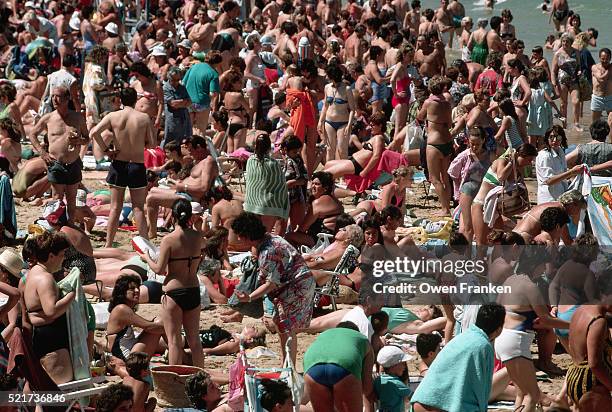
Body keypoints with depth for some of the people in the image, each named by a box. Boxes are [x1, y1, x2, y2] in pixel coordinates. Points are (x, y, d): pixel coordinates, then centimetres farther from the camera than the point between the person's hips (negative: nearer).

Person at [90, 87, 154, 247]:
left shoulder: (113, 116, -6)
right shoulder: (144, 118, -6)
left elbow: (95, 132, -18)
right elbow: (152, 144, -4)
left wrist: (106, 149, -6)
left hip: (119, 164, 1)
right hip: (138, 166, -1)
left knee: (115, 207, 9)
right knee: (138, 207, 8)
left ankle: (108, 245, 10)